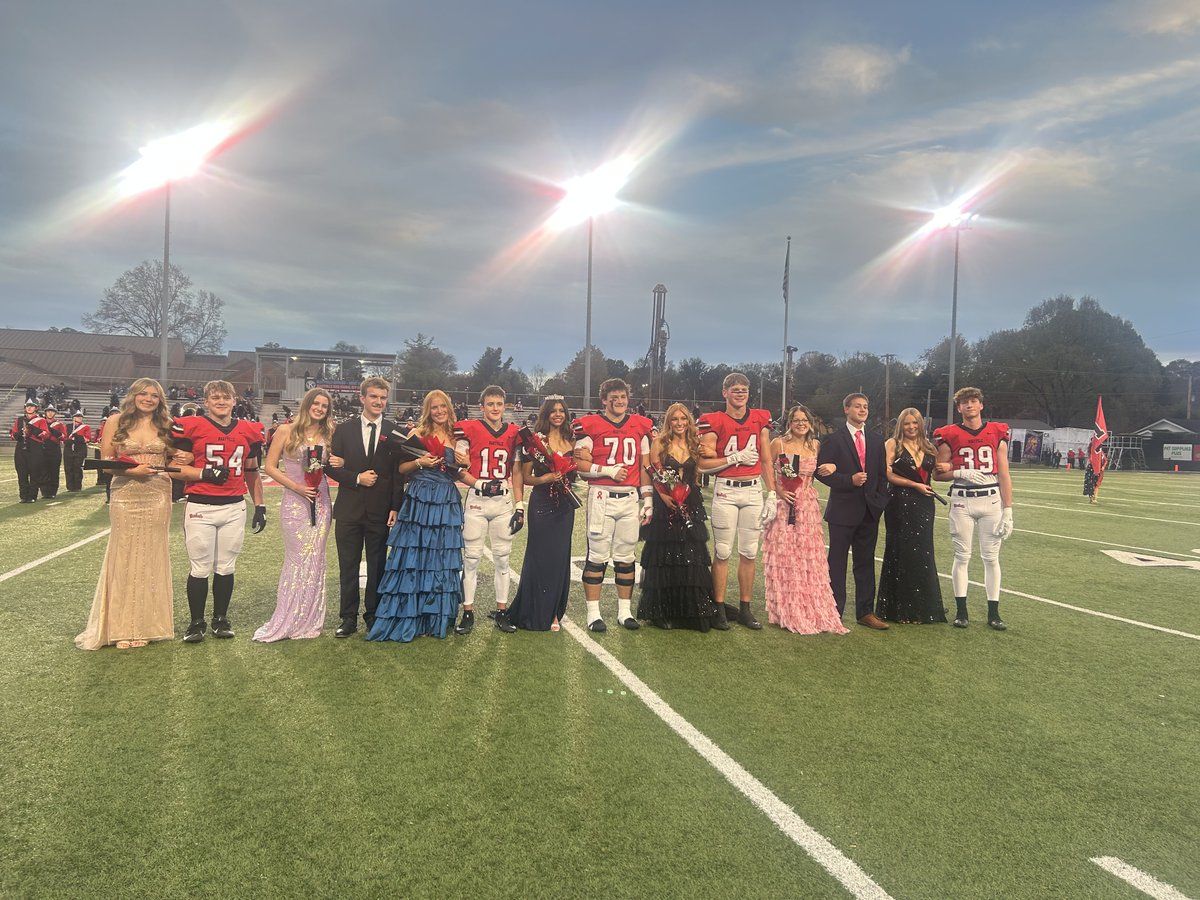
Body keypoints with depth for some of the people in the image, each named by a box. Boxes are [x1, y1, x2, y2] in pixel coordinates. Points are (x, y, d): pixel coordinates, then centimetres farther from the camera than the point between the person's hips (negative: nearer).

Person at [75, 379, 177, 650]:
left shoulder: (166, 425, 7)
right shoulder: (116, 421, 1)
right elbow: (105, 461, 1)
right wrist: (132, 470, -15)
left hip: (158, 498, 2)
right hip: (125, 497, -2)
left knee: (152, 556, 5)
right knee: (124, 556, 2)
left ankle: (148, 624, 15)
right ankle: (121, 626, 12)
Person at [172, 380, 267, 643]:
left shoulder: (247, 431, 10)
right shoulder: (191, 427, -2)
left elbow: (252, 472, 17)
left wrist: (260, 506, 14)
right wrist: (205, 473, -15)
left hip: (234, 508, 3)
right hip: (200, 507, -3)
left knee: (226, 568, 9)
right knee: (200, 569, 1)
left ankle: (221, 619, 22)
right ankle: (196, 622, 15)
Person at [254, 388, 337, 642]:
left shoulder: (328, 435, 9)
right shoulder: (286, 431, -1)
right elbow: (270, 466, -1)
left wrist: (339, 464, -5)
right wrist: (297, 487, -11)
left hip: (321, 502, 4)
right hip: (295, 502, -4)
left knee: (315, 561, 5)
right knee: (298, 560, -4)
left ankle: (308, 620, 16)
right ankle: (287, 620, 10)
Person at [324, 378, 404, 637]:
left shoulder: (394, 432, 1)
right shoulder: (344, 430, 5)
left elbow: (399, 472, -1)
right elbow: (331, 466, 3)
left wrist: (396, 507, -7)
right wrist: (356, 478, -12)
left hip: (380, 511, -1)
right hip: (349, 509, 1)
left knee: (377, 566, 7)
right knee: (348, 566, 6)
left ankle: (373, 615, 20)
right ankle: (348, 618, 16)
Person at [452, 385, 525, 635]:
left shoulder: (513, 433, 8)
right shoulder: (468, 429, -2)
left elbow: (516, 473, 11)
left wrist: (520, 507, 7)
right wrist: (479, 484, -18)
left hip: (504, 502, 3)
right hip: (476, 501, -3)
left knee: (502, 558, 8)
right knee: (471, 558, 0)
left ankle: (502, 612, 16)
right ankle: (468, 613, 8)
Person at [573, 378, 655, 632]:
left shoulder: (640, 426, 12)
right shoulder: (591, 426, -3)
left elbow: (645, 467, 15)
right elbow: (579, 464, -6)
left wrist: (648, 500, 12)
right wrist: (609, 471, -14)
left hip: (629, 498, 4)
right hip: (601, 497, -4)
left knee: (626, 558, 9)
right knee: (597, 556, -2)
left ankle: (625, 611, 19)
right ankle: (593, 614, 5)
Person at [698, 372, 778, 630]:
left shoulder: (760, 419, 10)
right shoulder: (714, 422, -2)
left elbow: (766, 461, 12)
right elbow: (705, 464, -6)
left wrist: (772, 495, 7)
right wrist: (737, 458, -13)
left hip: (754, 491, 4)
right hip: (726, 491, -4)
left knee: (749, 553, 6)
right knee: (723, 552, -1)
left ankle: (744, 609, 16)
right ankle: (719, 609, 7)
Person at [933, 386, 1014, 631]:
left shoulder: (998, 433, 5)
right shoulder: (949, 435, 2)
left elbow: (1004, 475, 4)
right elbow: (938, 473, 5)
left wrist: (1008, 511, 0)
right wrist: (962, 473, -14)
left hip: (991, 500, 1)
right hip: (962, 500, -1)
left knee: (991, 557, 4)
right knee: (962, 556, 3)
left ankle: (993, 613, 11)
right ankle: (961, 611, 11)